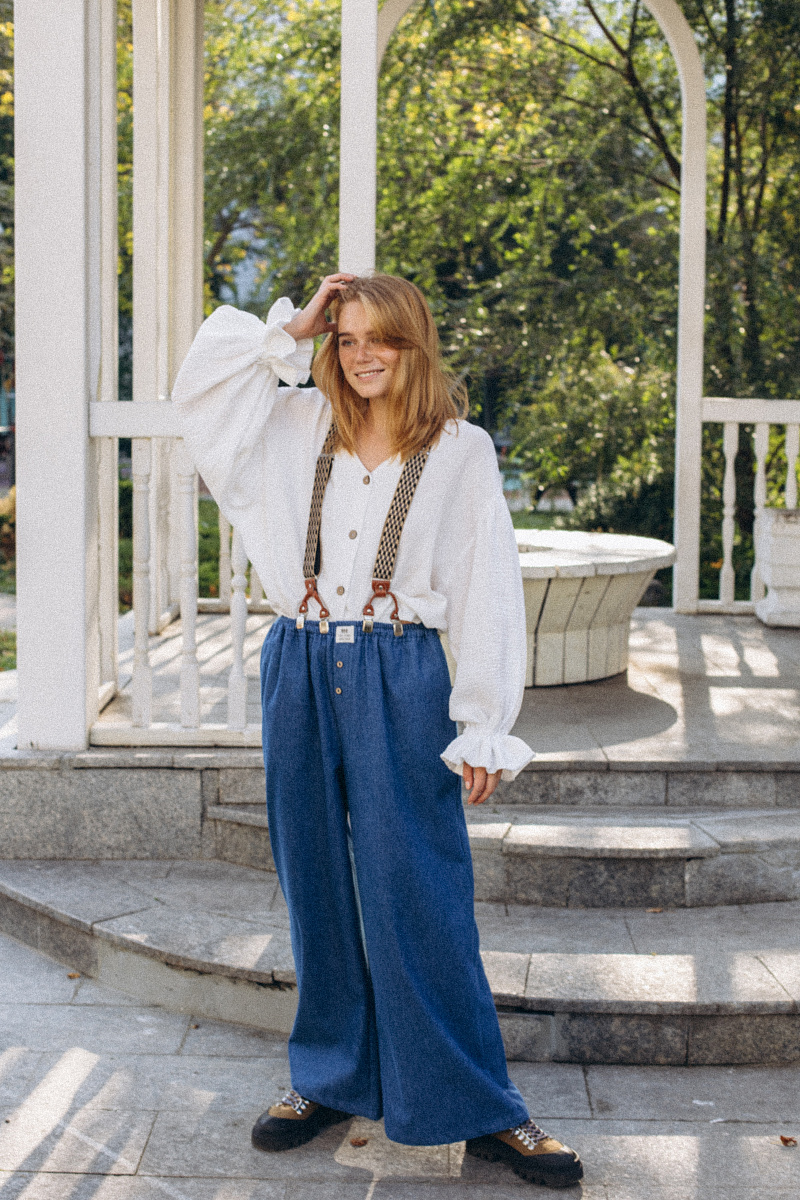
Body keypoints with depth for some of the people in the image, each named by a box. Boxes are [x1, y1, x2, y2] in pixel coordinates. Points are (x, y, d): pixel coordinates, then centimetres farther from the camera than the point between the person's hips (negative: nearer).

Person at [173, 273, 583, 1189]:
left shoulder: (460, 451, -2)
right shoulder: (304, 428, 9)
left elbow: (488, 594, -4)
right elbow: (200, 382, 8)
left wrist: (484, 728, -8)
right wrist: (293, 328, 2)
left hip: (401, 680, -4)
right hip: (302, 672, 4)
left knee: (418, 898, -3)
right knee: (317, 884, 12)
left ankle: (480, 1109, 8)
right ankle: (330, 1077, 27)